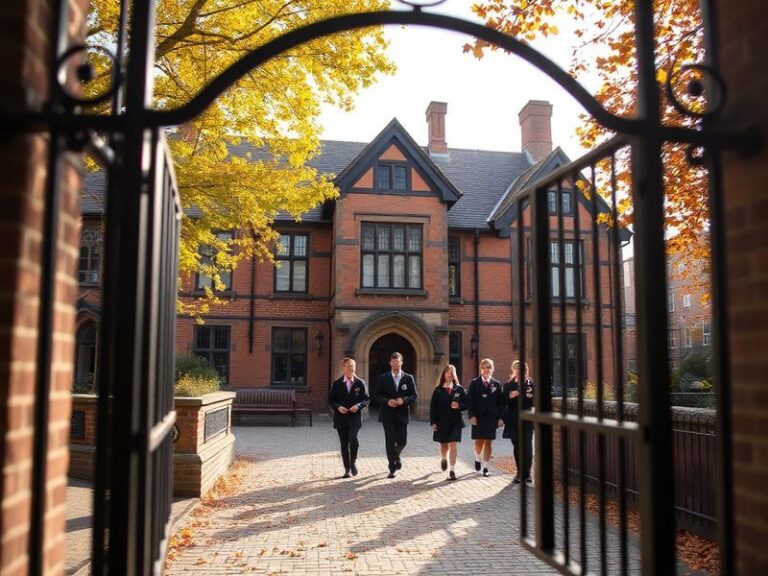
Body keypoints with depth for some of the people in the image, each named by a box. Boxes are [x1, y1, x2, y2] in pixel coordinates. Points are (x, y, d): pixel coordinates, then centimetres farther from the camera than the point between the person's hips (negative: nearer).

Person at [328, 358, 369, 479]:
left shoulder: (360, 383, 4)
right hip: (341, 418, 1)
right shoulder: (336, 383, 4)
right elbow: (330, 400, 5)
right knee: (344, 444, 5)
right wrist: (338, 407, -14)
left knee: (353, 439, -20)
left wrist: (358, 406, -14)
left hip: (355, 417, -1)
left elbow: (366, 399, 5)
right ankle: (347, 469, 16)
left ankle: (353, 461, 5)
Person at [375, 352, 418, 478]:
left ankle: (396, 456, 37)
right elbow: (378, 395, 1)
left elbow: (414, 396, 2)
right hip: (388, 414, -1)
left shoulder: (408, 378, 5)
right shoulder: (383, 378, 3)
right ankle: (392, 468, 5)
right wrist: (387, 401, -17)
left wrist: (404, 400, -16)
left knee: (402, 441, 4)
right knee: (390, 441, -3)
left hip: (402, 414, 1)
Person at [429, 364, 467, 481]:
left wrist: (459, 406, -19)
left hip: (455, 422, -1)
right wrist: (433, 422, -8)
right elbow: (433, 407, -2)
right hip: (441, 422, 1)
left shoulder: (459, 389, 2)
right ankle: (443, 459, 48)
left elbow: (466, 404, 3)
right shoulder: (438, 390, 0)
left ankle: (452, 471, -6)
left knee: (453, 445, -8)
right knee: (444, 445, 16)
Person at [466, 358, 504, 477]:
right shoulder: (474, 383, 2)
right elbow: (469, 400, -2)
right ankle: (477, 459, 28)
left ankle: (486, 467, 13)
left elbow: (500, 402, 5)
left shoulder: (496, 384, 6)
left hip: (491, 417, 1)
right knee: (479, 441, -1)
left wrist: (500, 418, -2)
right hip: (478, 417, -1)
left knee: (488, 443, 4)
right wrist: (472, 415, -11)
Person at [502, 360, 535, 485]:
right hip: (513, 420, 3)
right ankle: (519, 472, 20)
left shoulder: (531, 383, 0)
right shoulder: (508, 384, 9)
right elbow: (504, 401, 4)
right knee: (516, 447, 9)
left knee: (527, 446, -4)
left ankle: (527, 473, 2)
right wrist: (510, 396, -15)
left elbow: (534, 401, -5)